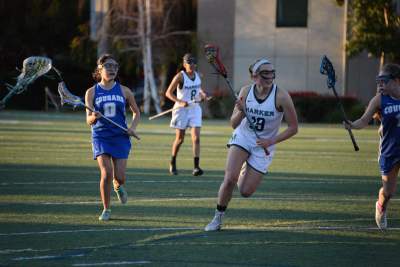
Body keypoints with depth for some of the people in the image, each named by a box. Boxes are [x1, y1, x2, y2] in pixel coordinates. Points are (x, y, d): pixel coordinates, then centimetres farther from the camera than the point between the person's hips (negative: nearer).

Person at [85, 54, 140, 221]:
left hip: (120, 137, 1)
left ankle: (118, 186, 35)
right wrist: (94, 117, -23)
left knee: (119, 177, -6)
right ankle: (106, 210, 2)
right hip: (100, 137, -1)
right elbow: (88, 121, 0)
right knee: (106, 173, -16)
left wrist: (132, 127, -1)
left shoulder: (124, 91, 4)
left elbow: (136, 112, 17)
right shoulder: (92, 92, 1)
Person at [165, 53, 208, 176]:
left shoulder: (197, 75, 5)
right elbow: (168, 93, -12)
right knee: (180, 139, 6)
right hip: (182, 110, -4)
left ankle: (196, 167, -15)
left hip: (195, 109, 4)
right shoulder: (180, 76, -11)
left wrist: (202, 94, 4)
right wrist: (180, 102, -26)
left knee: (196, 138, -10)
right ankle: (172, 163, 28)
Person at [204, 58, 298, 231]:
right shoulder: (246, 92, -11)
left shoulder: (281, 96, -20)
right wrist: (240, 111, -25)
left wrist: (271, 141, -22)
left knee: (245, 191, -2)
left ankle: (245, 170, 34)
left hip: (263, 147, -1)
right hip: (242, 138, 1)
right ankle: (218, 218, -1)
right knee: (230, 178, -21)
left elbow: (293, 128, -12)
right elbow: (234, 124, -4)